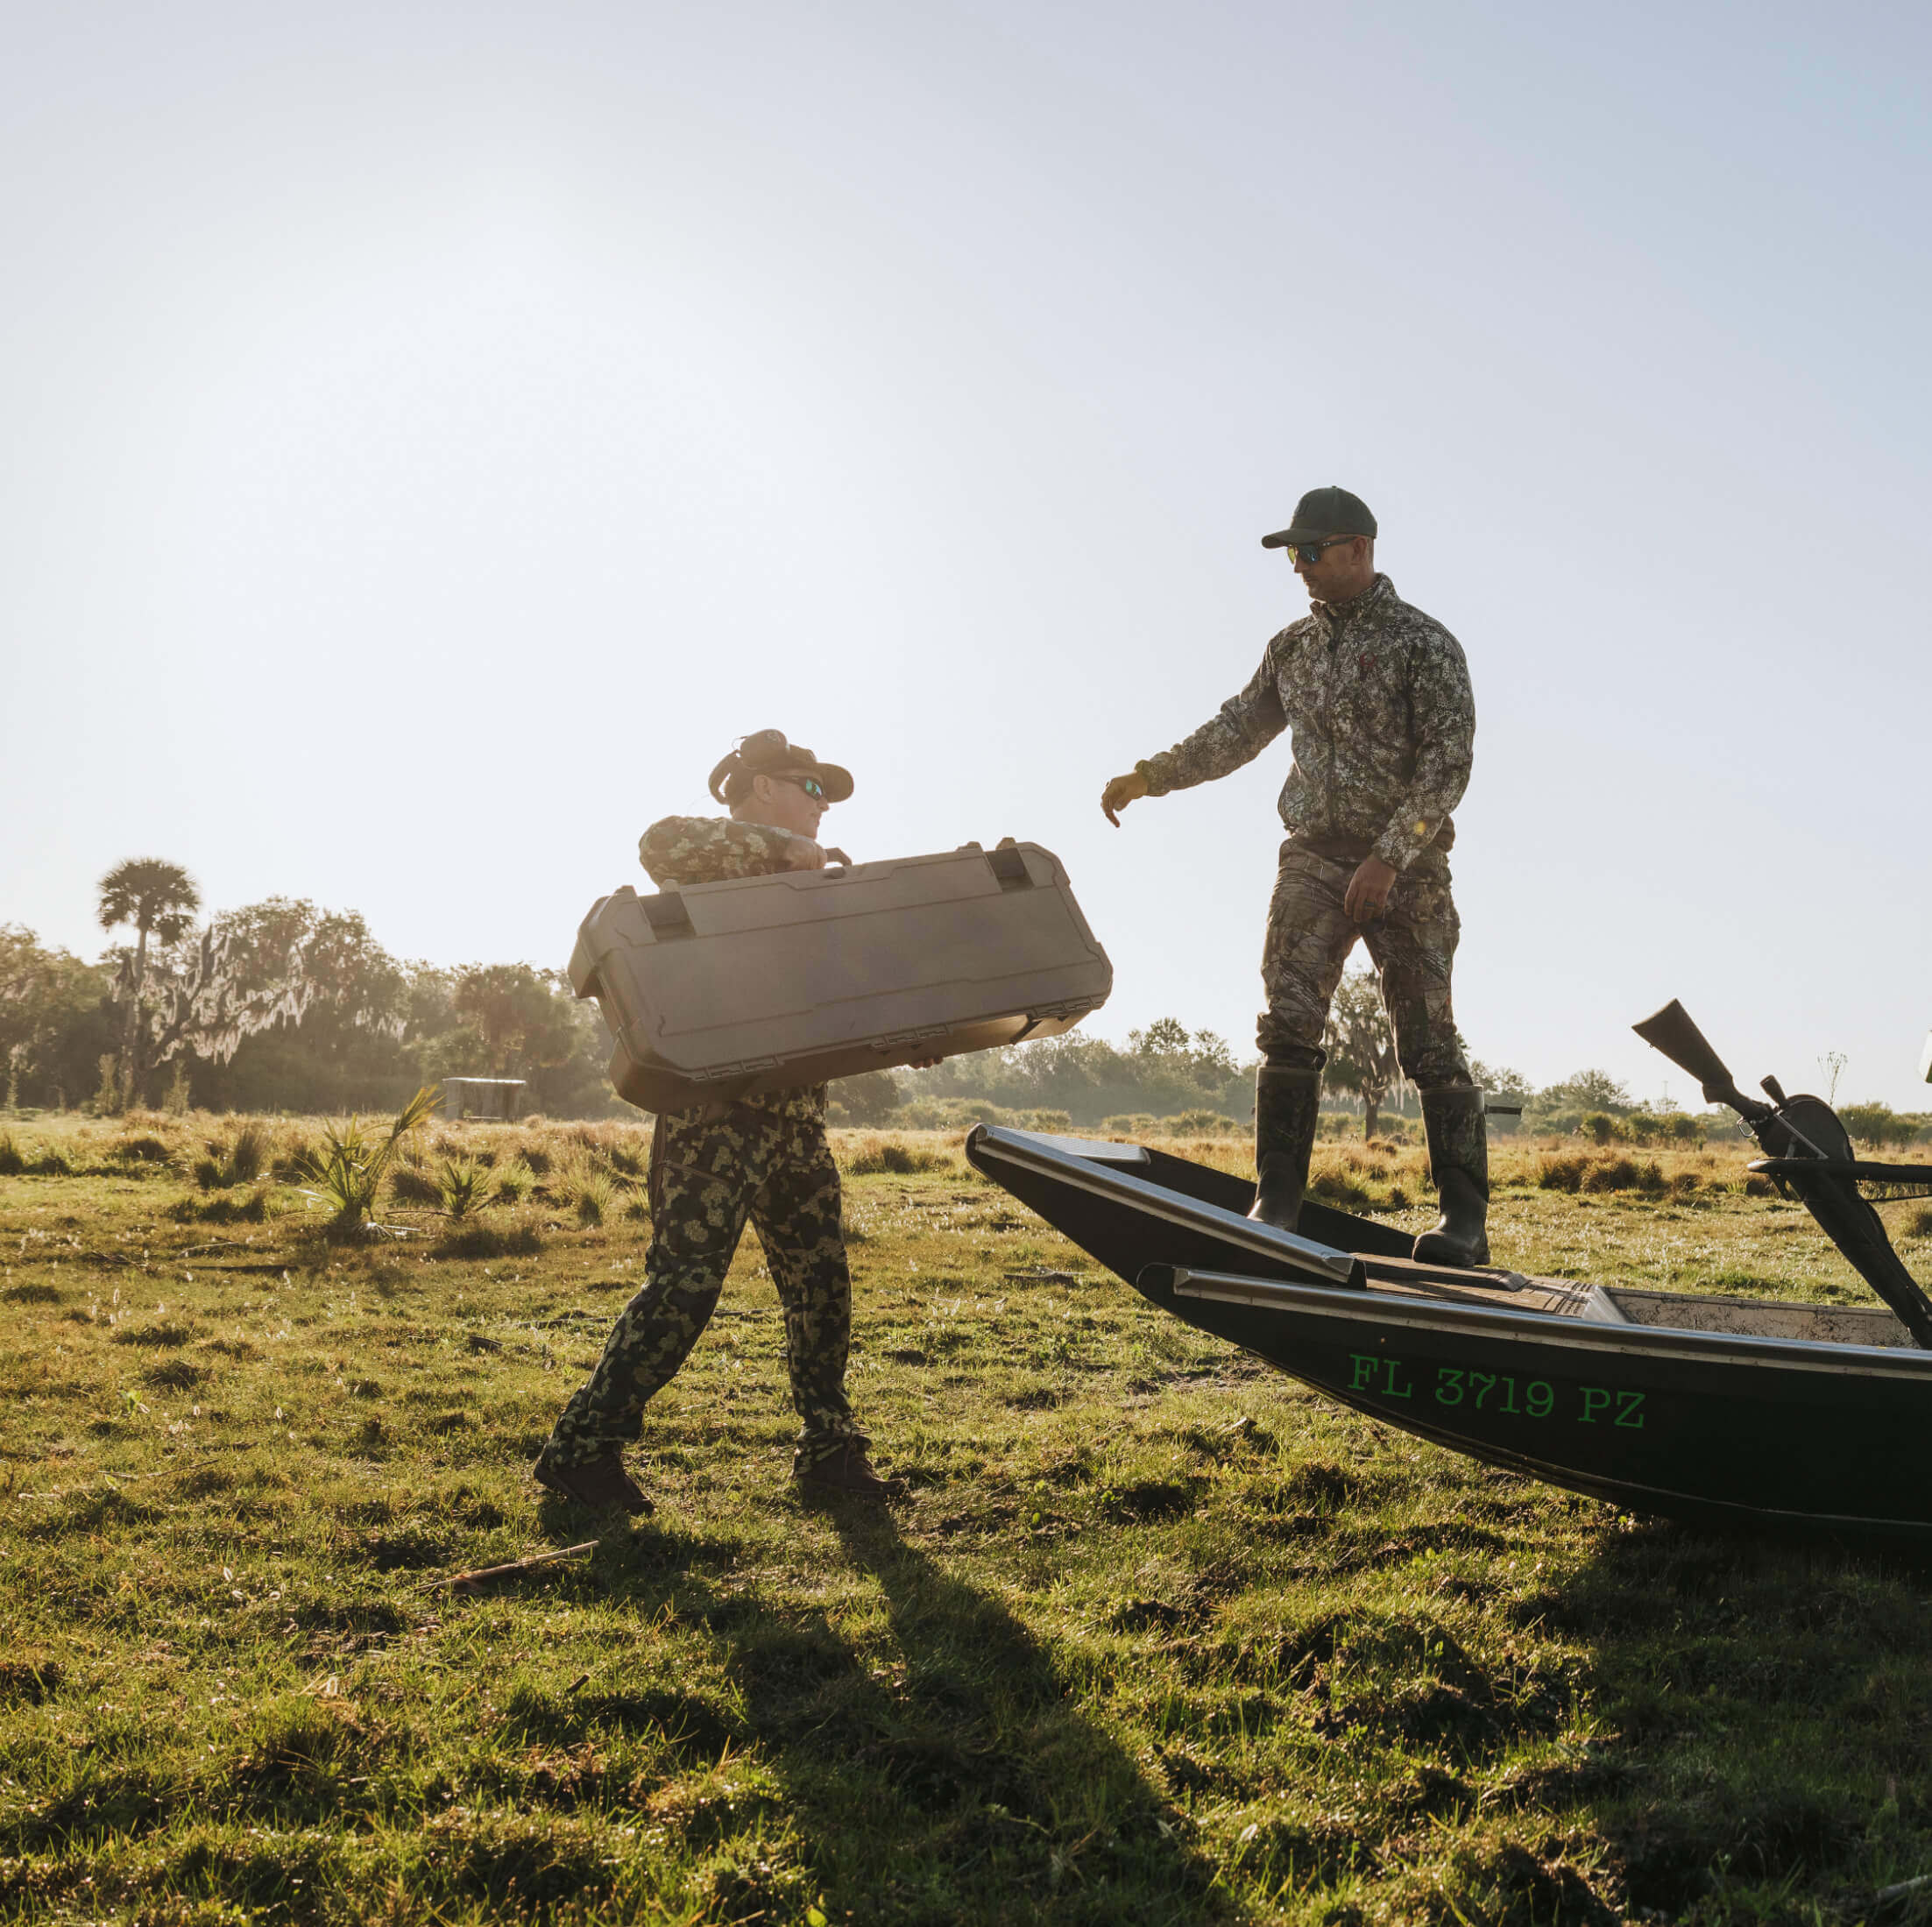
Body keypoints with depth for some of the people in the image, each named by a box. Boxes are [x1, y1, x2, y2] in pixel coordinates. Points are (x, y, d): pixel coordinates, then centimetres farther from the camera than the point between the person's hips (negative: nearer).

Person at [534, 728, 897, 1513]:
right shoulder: (718, 860, -1)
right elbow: (660, 842, -26)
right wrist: (782, 846, -25)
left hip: (794, 1116, 8)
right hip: (717, 1115, -8)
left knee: (821, 1284, 9)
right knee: (684, 1282, -12)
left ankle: (828, 1447, 21)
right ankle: (581, 1445, -4)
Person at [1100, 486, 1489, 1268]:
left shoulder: (1424, 643, -5)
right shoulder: (1292, 646, 13)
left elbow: (1448, 763, -12)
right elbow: (1236, 731, 21)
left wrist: (1389, 856, -20)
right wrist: (1147, 776, 12)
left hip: (1406, 866, -4)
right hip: (1313, 858, 4)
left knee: (1428, 1040, -3)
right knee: (1288, 1022, -8)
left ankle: (1465, 1218, 4)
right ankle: (1276, 1204, -4)